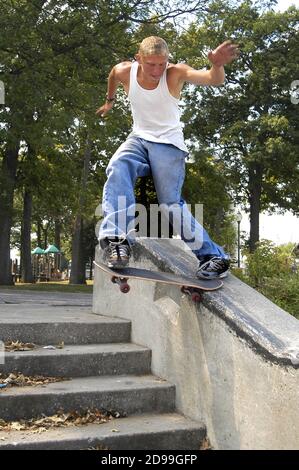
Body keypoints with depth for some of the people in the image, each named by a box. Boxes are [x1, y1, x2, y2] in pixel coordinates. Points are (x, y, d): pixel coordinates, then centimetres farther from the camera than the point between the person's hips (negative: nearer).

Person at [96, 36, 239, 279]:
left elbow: (215, 80, -34)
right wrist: (110, 100, 33)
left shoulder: (175, 73, -17)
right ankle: (118, 239, -41)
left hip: (169, 143, -2)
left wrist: (217, 65, -56)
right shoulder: (125, 71, -8)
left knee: (171, 202, -18)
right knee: (117, 168, -31)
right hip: (139, 138, 3)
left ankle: (212, 256, -12)